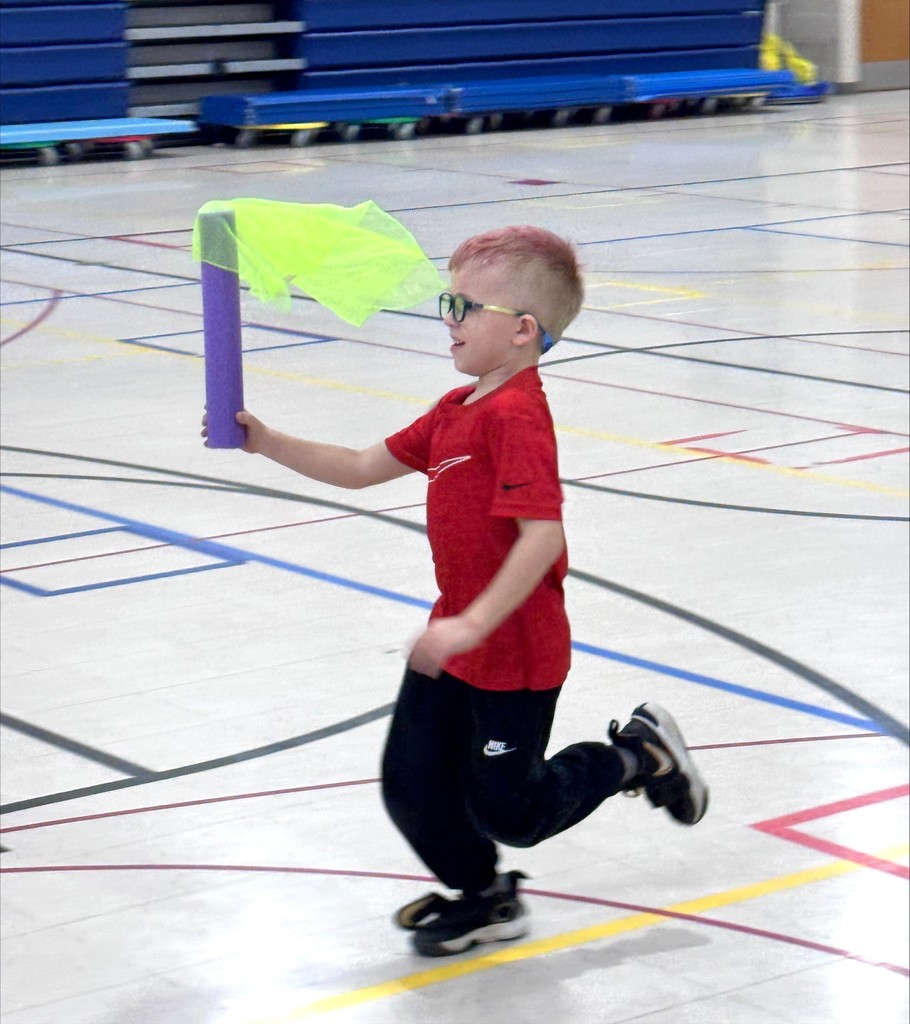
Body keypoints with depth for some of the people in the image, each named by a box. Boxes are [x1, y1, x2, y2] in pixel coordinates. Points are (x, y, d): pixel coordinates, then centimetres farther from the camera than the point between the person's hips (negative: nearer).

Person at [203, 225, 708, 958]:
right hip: (458, 637, 9)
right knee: (413, 783, 11)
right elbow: (363, 468, 16)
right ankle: (481, 896, 35)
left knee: (505, 809, 4)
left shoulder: (516, 417, -23)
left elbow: (543, 535, -32)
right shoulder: (457, 411, 9)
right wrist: (268, 443, 7)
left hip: (513, 650, -9)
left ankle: (635, 757, 24)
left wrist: (473, 625, -33)